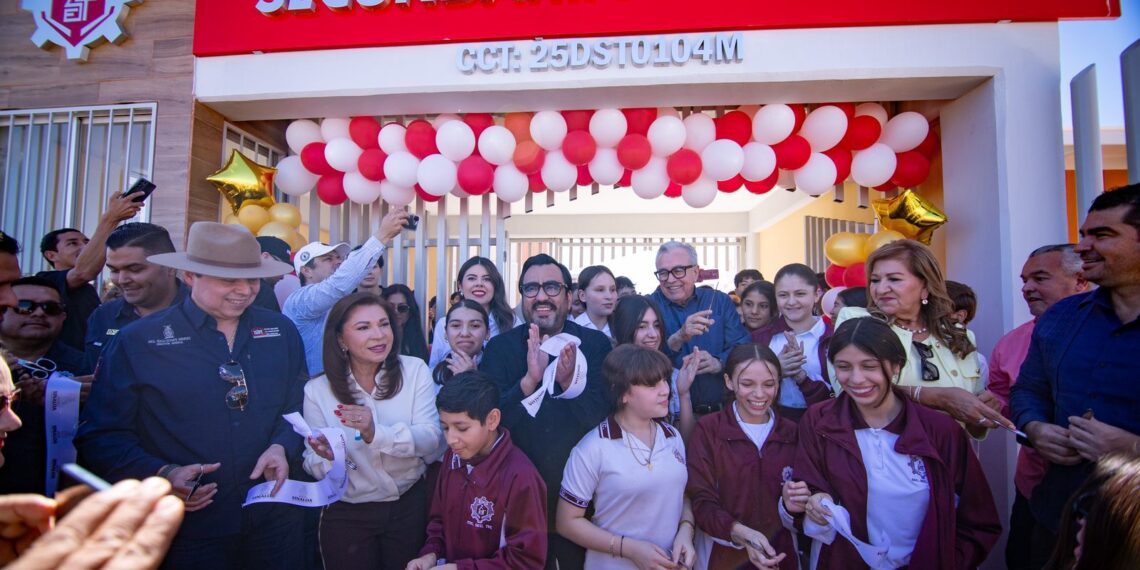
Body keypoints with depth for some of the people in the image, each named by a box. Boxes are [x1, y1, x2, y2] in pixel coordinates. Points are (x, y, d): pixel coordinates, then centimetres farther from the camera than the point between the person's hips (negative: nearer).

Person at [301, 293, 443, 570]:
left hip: (410, 505, 1)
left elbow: (432, 440, -17)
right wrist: (328, 457, -29)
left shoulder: (414, 370, -11)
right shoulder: (317, 390, -9)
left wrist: (377, 433, -33)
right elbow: (313, 466, -6)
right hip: (347, 515, 0)